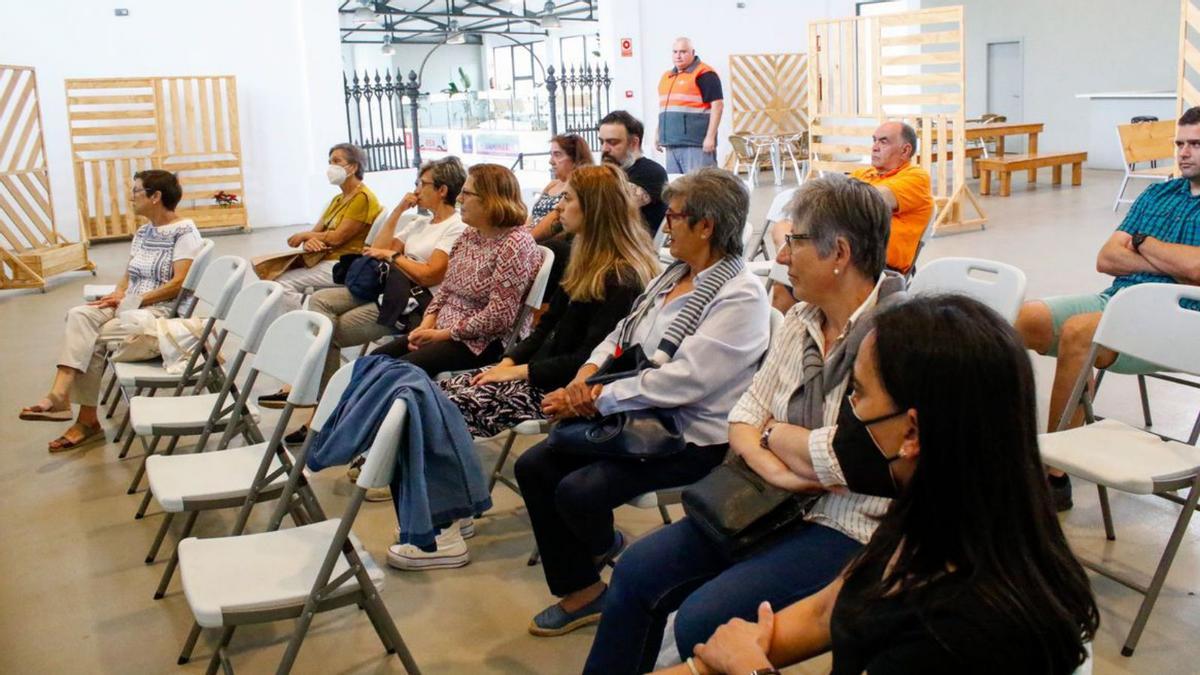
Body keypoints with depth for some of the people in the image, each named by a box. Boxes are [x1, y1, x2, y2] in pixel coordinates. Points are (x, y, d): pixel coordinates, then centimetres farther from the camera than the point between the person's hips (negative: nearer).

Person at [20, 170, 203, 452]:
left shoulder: (184, 231, -7)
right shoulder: (142, 233, 18)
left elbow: (179, 283, -15)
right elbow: (129, 275, 19)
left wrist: (133, 300, -16)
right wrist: (118, 294, -4)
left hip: (161, 311, -7)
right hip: (129, 306, 7)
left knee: (90, 337, -24)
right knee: (79, 314, -23)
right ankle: (60, 394, -32)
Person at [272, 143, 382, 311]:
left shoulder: (362, 198, -9)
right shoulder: (338, 199, 21)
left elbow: (337, 238, -15)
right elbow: (315, 231, 14)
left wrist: (304, 236, -1)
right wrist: (309, 241, -11)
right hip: (325, 260, 9)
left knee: (283, 283, -19)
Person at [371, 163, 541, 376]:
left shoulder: (515, 244, -18)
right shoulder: (469, 235, 10)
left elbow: (499, 316, -23)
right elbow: (445, 288, 16)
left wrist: (444, 333, -17)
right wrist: (426, 325, -2)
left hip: (484, 341, -9)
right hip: (444, 331, 9)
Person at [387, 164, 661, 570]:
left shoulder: (622, 278, -18)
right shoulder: (589, 260, 12)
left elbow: (590, 359, -21)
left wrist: (521, 371, -17)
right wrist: (510, 360, 2)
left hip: (568, 389, -9)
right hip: (543, 370, 9)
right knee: (441, 395, -5)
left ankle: (445, 539, -10)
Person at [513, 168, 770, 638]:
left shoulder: (740, 298, -18)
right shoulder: (673, 276, 11)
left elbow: (682, 380, -26)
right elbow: (622, 335, 12)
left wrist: (597, 399, -23)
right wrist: (586, 375, -8)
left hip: (690, 437, -9)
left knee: (577, 491, -24)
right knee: (533, 468, -3)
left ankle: (605, 546, 14)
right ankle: (580, 592, 9)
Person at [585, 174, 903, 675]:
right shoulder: (800, 321, 6)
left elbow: (841, 460, -25)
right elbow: (745, 415, 5)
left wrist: (772, 433, -6)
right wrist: (772, 467, -17)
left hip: (850, 530, -8)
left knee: (702, 621, -20)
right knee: (636, 570, 1)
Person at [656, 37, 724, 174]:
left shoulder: (704, 74, -5)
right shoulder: (667, 76, 19)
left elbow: (717, 105, -11)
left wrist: (710, 137, -17)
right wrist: (658, 134, 22)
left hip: (696, 144, -8)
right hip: (671, 144, 8)